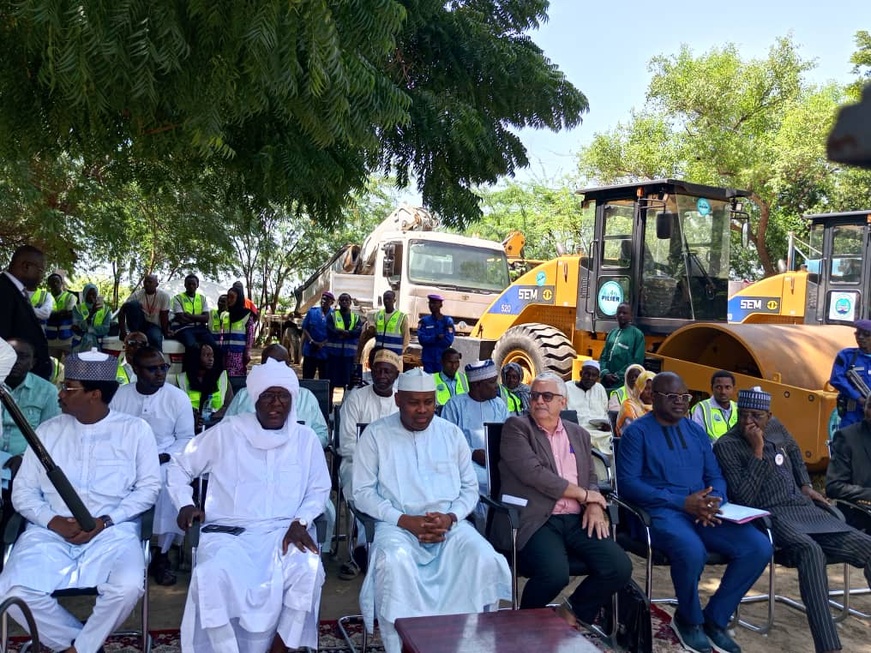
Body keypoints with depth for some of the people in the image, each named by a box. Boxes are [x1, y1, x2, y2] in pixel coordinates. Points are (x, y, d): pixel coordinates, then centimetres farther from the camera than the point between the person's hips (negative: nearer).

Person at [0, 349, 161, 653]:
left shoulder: (135, 429, 4)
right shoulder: (47, 430, 12)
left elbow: (149, 486, 1)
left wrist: (105, 521, -13)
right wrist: (54, 521, -10)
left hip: (113, 530, -2)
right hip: (50, 530, 3)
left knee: (127, 587, -31)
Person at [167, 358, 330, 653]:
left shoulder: (306, 438, 9)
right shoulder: (226, 432, 4)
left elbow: (319, 489, 12)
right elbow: (178, 466, 14)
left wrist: (300, 521, -6)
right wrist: (185, 504, -2)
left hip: (284, 531, 1)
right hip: (229, 532, -1)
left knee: (308, 570, -31)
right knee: (214, 576, -34)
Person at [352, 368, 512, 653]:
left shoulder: (452, 433, 10)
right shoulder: (376, 434, 1)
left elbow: (470, 487, 11)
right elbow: (363, 492, -3)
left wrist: (450, 518, -10)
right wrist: (404, 520, -15)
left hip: (449, 524, 3)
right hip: (397, 524, -2)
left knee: (485, 559, -25)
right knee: (395, 563, -35)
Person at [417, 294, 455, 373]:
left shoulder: (448, 321, 1)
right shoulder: (424, 321, 6)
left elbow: (448, 341, -10)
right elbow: (422, 339, -7)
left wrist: (429, 340, -7)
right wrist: (436, 337, -19)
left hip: (442, 359, -1)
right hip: (428, 358, 1)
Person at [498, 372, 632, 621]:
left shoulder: (579, 434, 20)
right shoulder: (516, 427, 1)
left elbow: (591, 477, 21)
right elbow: (533, 472, -11)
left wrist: (595, 505, -2)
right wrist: (583, 495, -5)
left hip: (577, 520, 6)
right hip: (537, 521, -5)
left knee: (620, 568, -14)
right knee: (555, 573, -31)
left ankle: (575, 617, 12)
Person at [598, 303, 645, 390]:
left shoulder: (637, 334, 0)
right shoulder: (612, 333, 15)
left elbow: (637, 361, -6)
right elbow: (603, 356, 13)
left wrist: (618, 376, -11)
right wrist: (605, 373, -5)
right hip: (607, 382, 5)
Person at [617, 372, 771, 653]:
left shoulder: (696, 431, 17)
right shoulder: (637, 432, -3)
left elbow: (716, 477, 16)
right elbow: (627, 482, -13)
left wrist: (714, 502, -9)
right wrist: (682, 502, -19)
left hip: (702, 512, 6)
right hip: (661, 512, -6)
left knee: (759, 546, -16)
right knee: (692, 550, -37)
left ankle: (715, 619, 3)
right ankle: (688, 619, -3)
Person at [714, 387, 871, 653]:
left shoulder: (775, 426, 10)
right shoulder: (726, 446, -11)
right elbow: (743, 499, -19)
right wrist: (757, 451, -20)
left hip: (804, 508, 7)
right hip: (771, 515, -7)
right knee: (810, 550, -37)